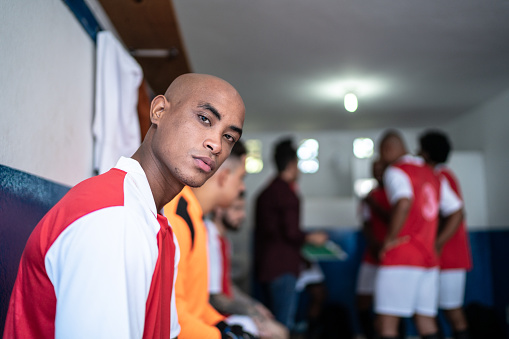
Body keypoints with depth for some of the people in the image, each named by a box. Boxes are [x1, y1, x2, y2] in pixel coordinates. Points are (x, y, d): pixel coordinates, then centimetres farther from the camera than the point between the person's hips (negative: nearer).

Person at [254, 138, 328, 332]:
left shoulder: (265, 192, 15)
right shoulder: (287, 193, -14)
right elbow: (291, 232, -20)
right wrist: (310, 238, 1)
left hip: (266, 266, 9)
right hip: (282, 267, -9)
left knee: (276, 322, 18)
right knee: (283, 325, -5)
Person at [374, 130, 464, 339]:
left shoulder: (395, 171, -6)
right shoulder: (432, 175, 19)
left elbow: (404, 203, -26)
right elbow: (457, 212, 19)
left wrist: (390, 239, -16)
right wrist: (436, 243, 17)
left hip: (401, 258, -8)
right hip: (429, 258, 8)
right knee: (426, 321, 12)